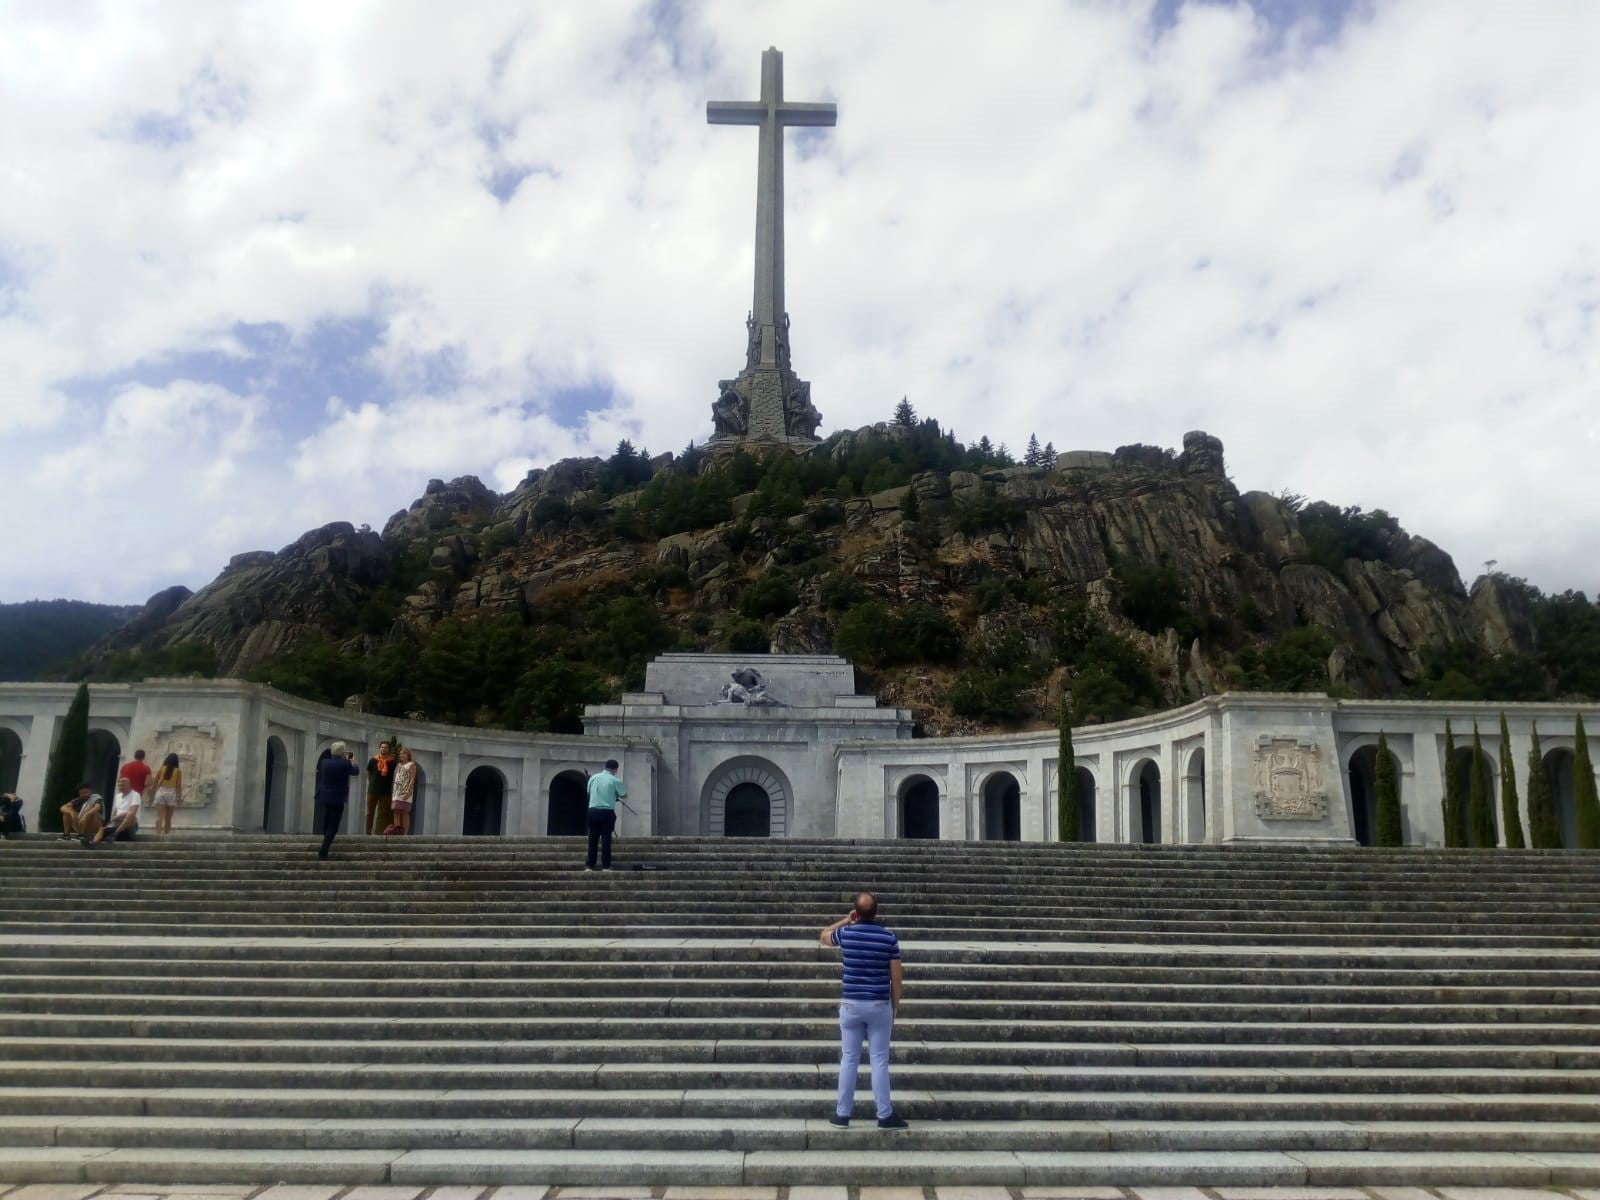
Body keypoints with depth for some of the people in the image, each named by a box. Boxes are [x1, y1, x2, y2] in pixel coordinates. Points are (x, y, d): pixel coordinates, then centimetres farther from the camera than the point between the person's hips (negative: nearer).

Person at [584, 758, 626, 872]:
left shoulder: (593, 778, 7)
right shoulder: (615, 781, -4)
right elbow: (623, 795, 4)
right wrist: (625, 787, 25)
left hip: (593, 810, 3)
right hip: (607, 812, -3)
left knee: (593, 839, 7)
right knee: (606, 839, 1)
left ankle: (589, 865, 6)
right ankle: (606, 866, 0)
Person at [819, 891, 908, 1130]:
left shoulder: (846, 933, -6)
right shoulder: (889, 937, -7)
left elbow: (823, 936, 18)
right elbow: (896, 977, -3)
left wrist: (845, 920, 19)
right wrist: (895, 1005, 9)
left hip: (851, 1004, 1)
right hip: (880, 1005, -1)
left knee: (849, 1060, 8)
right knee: (879, 1061, 5)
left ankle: (842, 1114, 14)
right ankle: (885, 1115, 9)